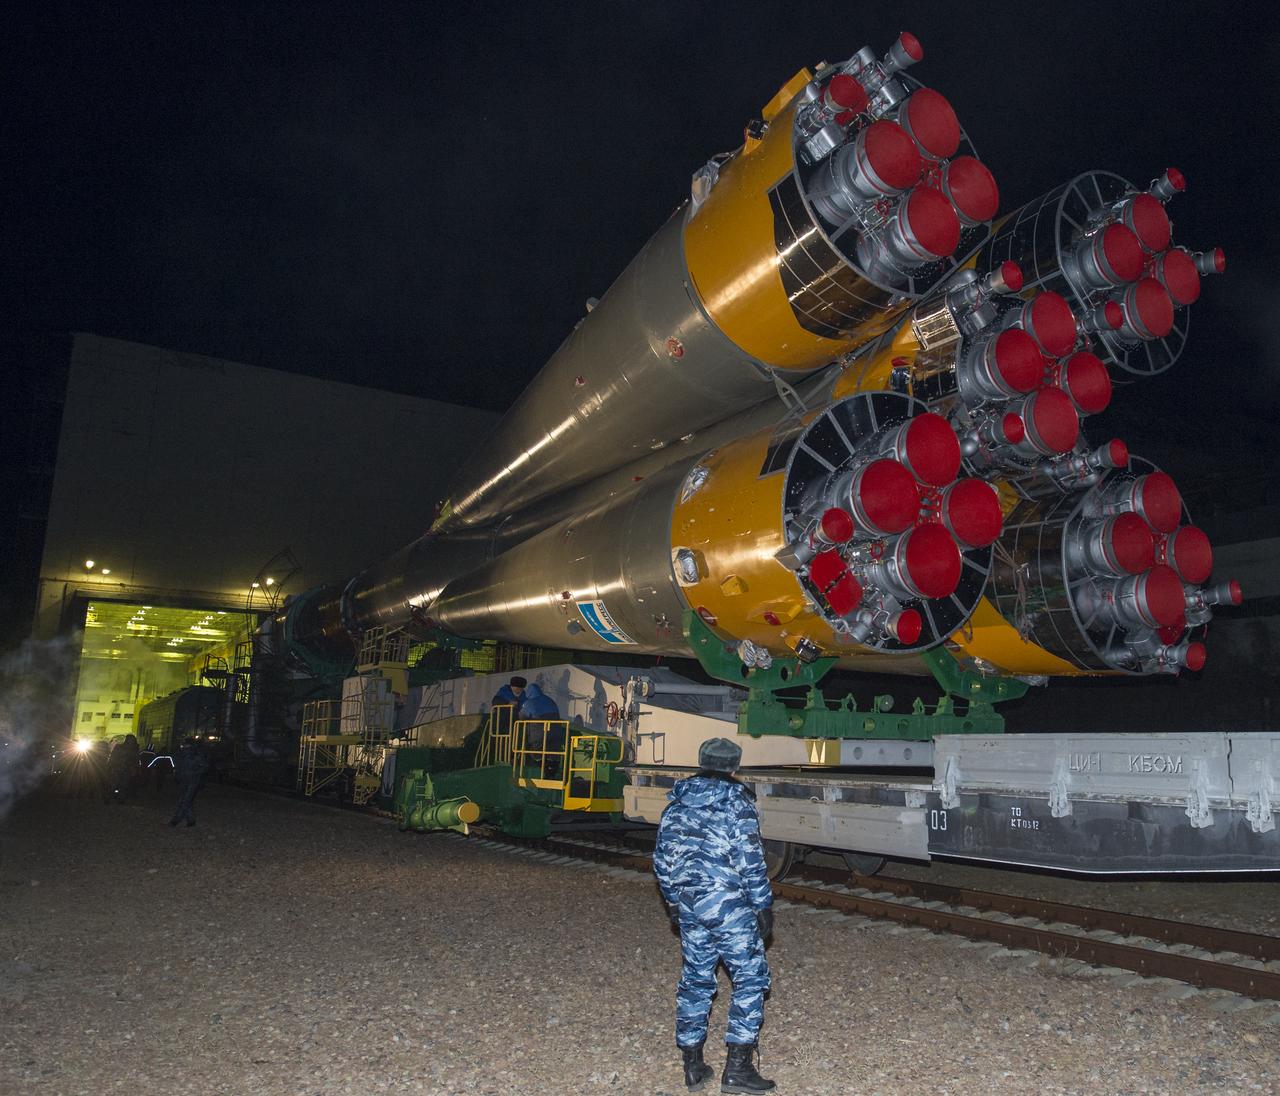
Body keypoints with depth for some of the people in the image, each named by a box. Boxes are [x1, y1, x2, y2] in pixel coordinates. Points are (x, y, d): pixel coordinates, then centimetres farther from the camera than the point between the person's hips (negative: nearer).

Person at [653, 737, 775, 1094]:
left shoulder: (678, 802, 9)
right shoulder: (737, 802, -9)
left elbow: (662, 858, 14)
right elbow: (750, 860, -13)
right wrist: (763, 906, -5)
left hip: (688, 904, 6)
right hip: (728, 904, -6)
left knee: (695, 979, 15)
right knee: (750, 977, 4)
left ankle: (692, 1065, 21)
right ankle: (737, 1067, 1)